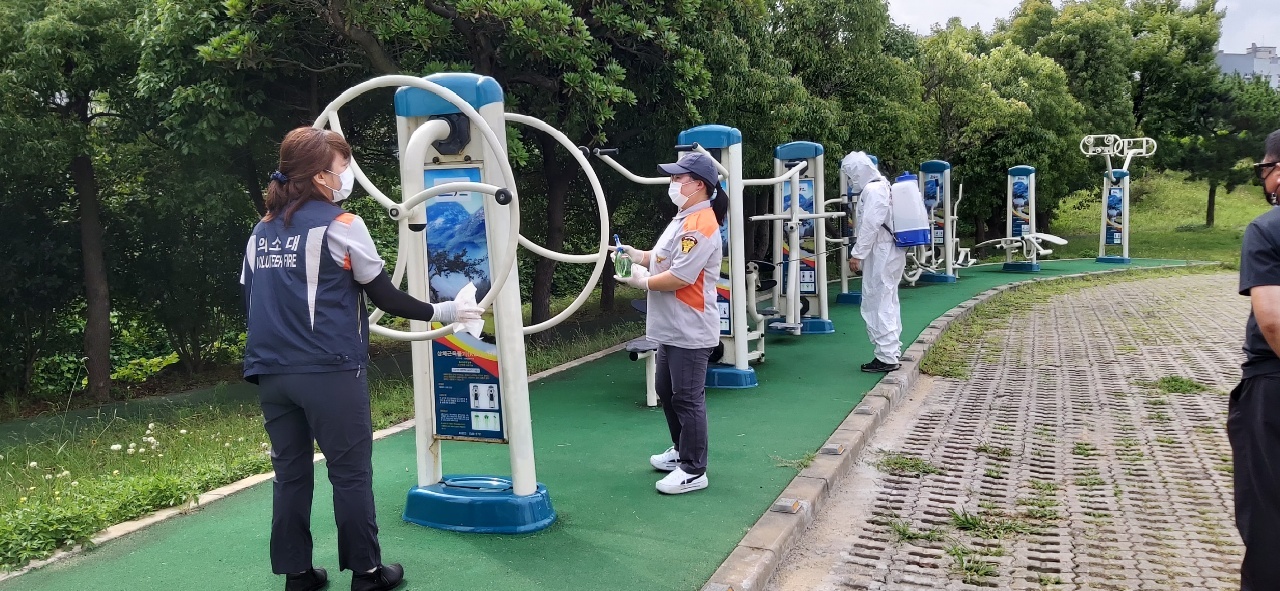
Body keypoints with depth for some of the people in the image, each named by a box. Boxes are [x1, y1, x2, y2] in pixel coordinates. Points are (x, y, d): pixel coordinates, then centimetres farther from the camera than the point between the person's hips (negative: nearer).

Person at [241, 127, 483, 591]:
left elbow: (252, 299, 16)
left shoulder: (261, 232, 12)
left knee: (290, 474, 13)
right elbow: (385, 297, -4)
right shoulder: (341, 226, -7)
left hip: (272, 373, 6)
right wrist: (439, 312, 8)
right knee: (351, 474, 4)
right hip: (329, 372, -6)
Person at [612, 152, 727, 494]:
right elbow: (665, 258, 23)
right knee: (667, 392, 21)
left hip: (690, 332, -11)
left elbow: (681, 277, -25)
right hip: (671, 328, 11)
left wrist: (643, 282, -11)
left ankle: (693, 471, 8)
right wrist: (637, 255, 7)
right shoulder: (684, 219, 14)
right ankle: (681, 450, 36)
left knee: (688, 399, -3)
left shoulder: (701, 225, -20)